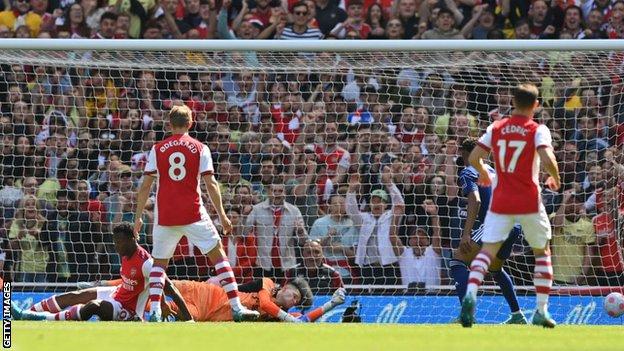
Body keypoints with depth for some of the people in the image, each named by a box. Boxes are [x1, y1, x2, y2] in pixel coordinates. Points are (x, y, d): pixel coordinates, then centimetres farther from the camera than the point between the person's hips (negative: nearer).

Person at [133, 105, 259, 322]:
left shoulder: (157, 149, 5)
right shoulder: (200, 149, 2)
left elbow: (146, 186, 4)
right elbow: (210, 184, -3)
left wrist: (138, 217, 10)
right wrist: (222, 215, 2)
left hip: (165, 215, 1)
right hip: (194, 214, -1)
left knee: (159, 263, 13)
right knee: (218, 255, 7)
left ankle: (154, 312, -4)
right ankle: (236, 308, 0)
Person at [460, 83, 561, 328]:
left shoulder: (496, 128, 5)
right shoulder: (538, 130, -5)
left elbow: (473, 158, 2)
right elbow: (547, 160, -20)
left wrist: (483, 173, 23)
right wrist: (555, 178, 1)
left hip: (500, 201, 2)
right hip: (529, 202, -2)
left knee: (487, 251, -2)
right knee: (542, 252, 16)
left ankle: (470, 294, -29)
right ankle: (542, 311, 13)